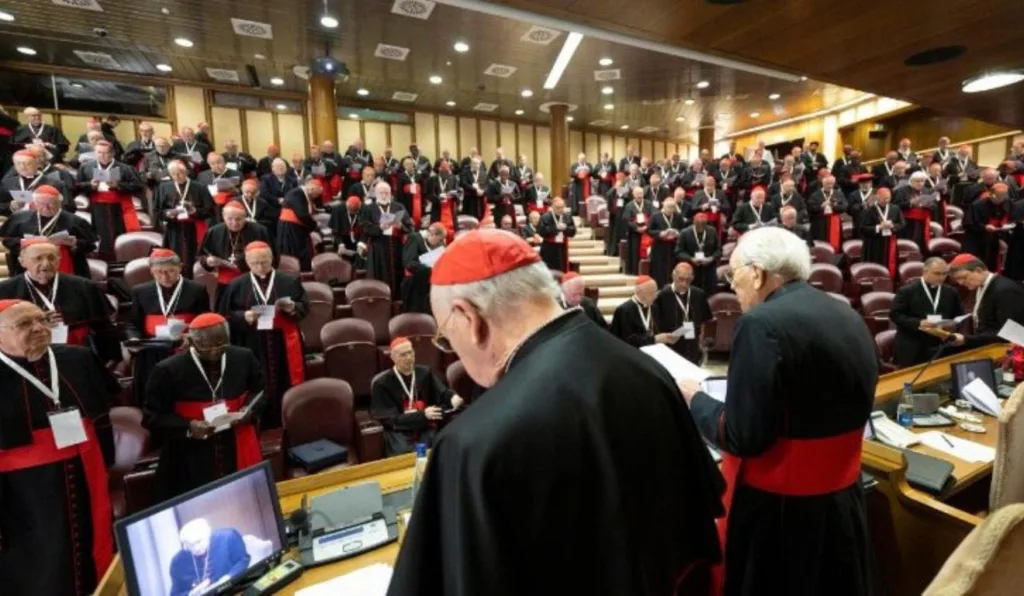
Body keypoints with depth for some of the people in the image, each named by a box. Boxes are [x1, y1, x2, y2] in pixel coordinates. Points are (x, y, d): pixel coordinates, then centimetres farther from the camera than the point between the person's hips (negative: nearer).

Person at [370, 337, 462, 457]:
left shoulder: (425, 372, 11)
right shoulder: (382, 383, -2)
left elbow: (442, 393, 4)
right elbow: (390, 420, -6)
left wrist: (453, 397, -21)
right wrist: (423, 415, -16)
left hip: (426, 427, 3)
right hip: (400, 432, -3)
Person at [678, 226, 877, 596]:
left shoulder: (763, 323, -23)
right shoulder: (850, 318, 3)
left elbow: (742, 437, -24)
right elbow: (820, 407, 12)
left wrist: (695, 399, -8)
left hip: (777, 508, -7)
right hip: (842, 500, 8)